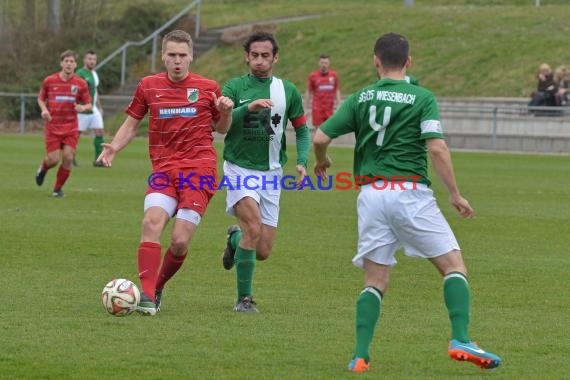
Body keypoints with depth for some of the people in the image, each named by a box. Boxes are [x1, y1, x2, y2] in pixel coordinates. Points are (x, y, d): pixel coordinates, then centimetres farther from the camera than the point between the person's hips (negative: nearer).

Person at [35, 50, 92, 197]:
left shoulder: (81, 84, -1)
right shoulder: (49, 81, -1)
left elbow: (88, 104, 6)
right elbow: (41, 99, 12)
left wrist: (83, 108, -17)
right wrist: (44, 109, -8)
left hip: (71, 127, 1)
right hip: (53, 127, -1)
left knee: (68, 158, -10)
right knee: (53, 159, -6)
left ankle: (58, 188, 10)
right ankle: (43, 169, 32)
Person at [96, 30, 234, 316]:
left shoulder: (208, 88, 7)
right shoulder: (148, 86, 8)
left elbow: (220, 129, 18)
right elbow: (131, 124, 16)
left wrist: (226, 112, -4)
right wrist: (113, 147, -1)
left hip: (199, 167, -1)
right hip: (163, 168, 1)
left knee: (180, 241, -12)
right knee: (152, 222, -25)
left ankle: (158, 287, 14)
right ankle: (147, 294, -26)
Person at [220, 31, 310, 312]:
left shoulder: (288, 91, 5)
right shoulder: (235, 87, -3)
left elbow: (302, 130, 14)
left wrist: (302, 161, -3)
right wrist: (248, 107, -30)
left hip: (271, 172, 3)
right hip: (239, 169, -3)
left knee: (263, 252, 2)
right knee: (254, 226, -27)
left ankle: (235, 239, 39)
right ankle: (244, 298, -14)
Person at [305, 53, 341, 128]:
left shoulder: (334, 75, 3)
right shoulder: (313, 76, -1)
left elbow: (337, 91, 9)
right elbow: (308, 92, 5)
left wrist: (338, 106, 3)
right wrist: (306, 108, 4)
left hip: (329, 108, 1)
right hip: (317, 108, -1)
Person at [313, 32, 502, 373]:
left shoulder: (361, 98, 8)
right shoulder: (422, 98, -1)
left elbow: (320, 137, 6)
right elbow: (437, 147, -12)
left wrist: (322, 162, 28)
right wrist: (455, 194, -5)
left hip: (371, 194, 4)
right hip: (410, 191, -3)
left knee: (376, 281, 10)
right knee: (454, 265, 4)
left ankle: (360, 355, -2)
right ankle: (461, 341, -12)